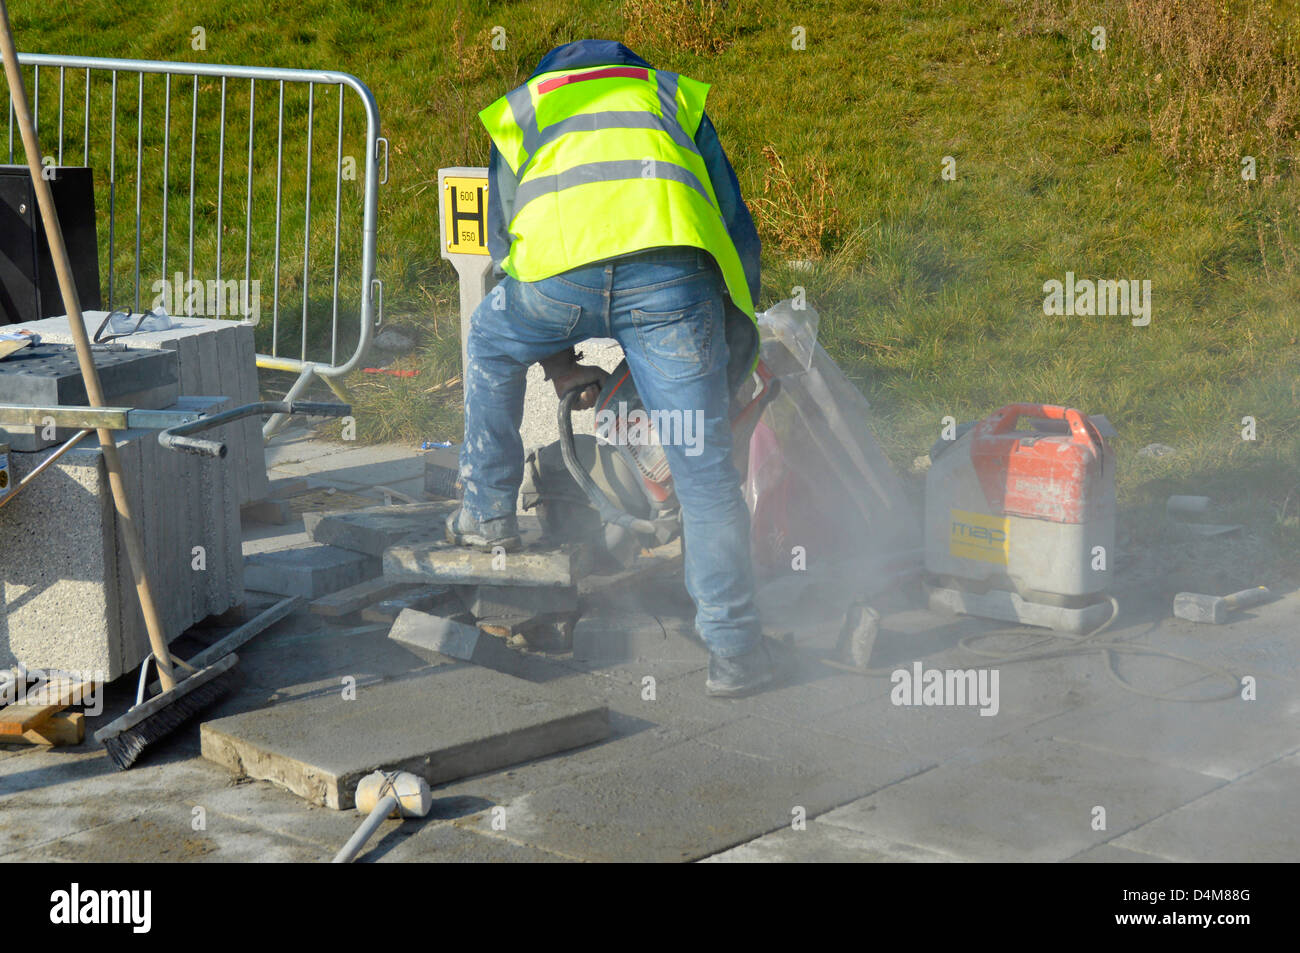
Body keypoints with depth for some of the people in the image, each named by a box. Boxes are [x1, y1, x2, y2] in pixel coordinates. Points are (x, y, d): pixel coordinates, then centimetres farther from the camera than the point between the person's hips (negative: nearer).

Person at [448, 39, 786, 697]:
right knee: (702, 466, 4)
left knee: (490, 344, 34)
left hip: (556, 271, 1)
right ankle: (733, 649, 6)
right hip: (671, 270, 0)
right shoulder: (674, 97, 37)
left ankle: (488, 513, 39)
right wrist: (734, 358, 38)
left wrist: (559, 365, 41)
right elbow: (736, 227, 32)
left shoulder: (519, 110, 38)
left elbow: (504, 249, 35)